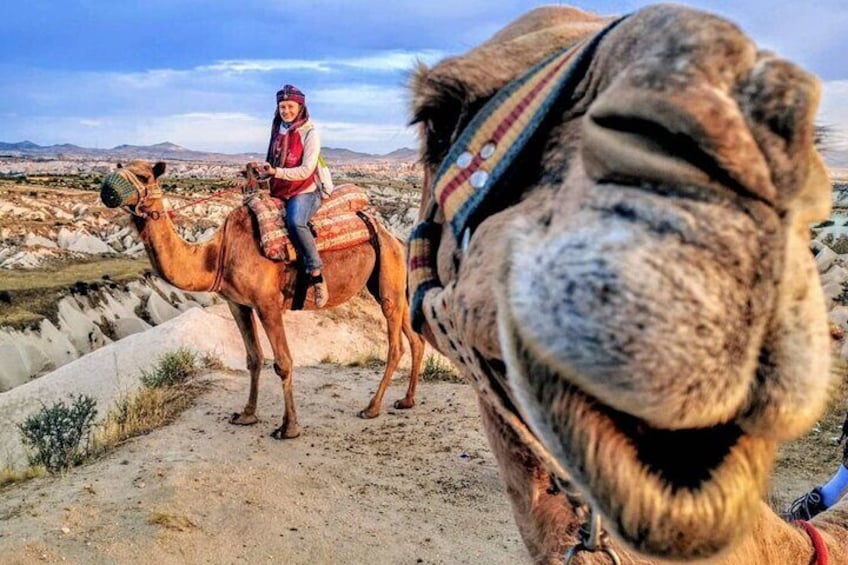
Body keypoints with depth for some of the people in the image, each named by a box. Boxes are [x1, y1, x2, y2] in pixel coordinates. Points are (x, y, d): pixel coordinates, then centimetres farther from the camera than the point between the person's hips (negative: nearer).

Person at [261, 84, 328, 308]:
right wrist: (262, 173, 7)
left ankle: (316, 275, -29)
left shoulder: (310, 133, -6)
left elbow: (306, 170, -14)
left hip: (304, 191, -8)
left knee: (295, 221, -36)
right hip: (279, 192, 8)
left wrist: (277, 172, -20)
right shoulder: (277, 131, 13)